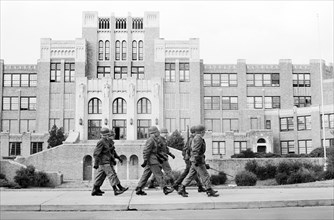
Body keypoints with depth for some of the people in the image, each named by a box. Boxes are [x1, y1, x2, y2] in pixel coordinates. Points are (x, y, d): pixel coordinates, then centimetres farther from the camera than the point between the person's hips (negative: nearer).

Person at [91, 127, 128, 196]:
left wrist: (118, 157, 21)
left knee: (100, 176, 11)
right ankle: (116, 190, -11)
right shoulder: (101, 142, -15)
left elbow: (112, 151, 26)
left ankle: (95, 190, 16)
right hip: (104, 162, -9)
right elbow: (96, 153, -17)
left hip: (108, 161, 9)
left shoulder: (109, 141, 13)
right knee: (112, 175, -11)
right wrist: (96, 163, -20)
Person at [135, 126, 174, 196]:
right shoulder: (151, 140, -13)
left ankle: (138, 189, 9)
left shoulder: (154, 140, 18)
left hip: (152, 160, 10)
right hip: (151, 159, -10)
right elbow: (146, 151, -19)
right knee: (159, 174, -8)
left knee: (146, 175, 8)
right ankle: (165, 189, -7)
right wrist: (145, 160, -21)